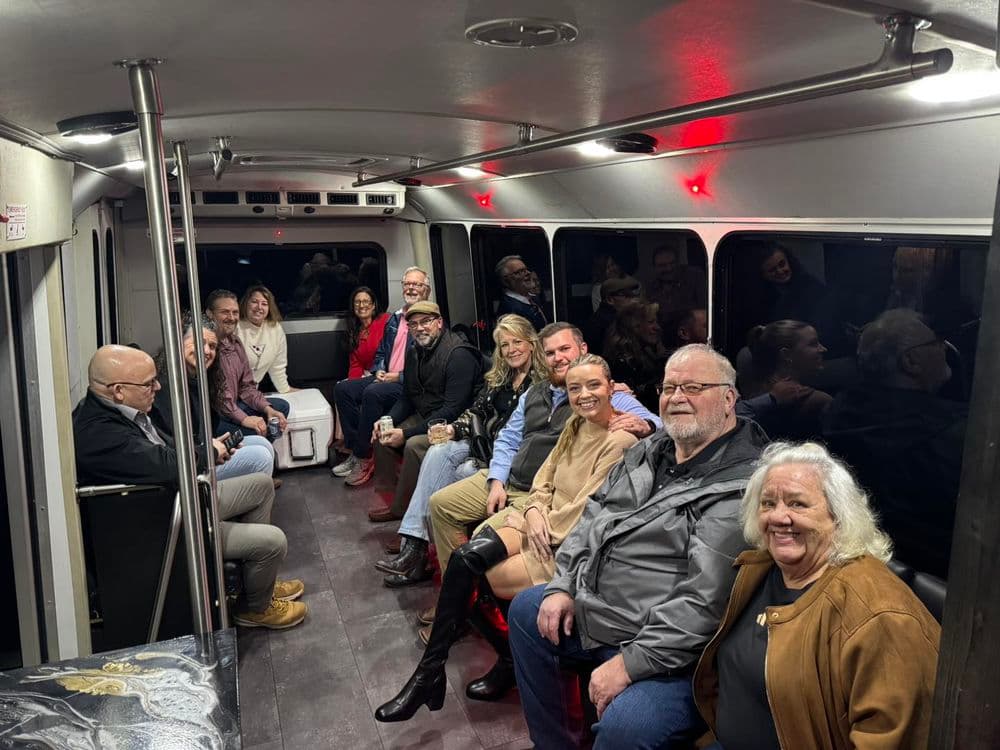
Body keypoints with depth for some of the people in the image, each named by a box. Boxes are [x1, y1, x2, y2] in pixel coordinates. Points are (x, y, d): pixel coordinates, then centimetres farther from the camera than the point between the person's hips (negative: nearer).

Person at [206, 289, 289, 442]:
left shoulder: (235, 341, 9)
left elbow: (247, 386, 12)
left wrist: (267, 409, -3)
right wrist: (243, 418, -26)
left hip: (234, 405, 10)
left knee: (281, 406, 11)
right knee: (257, 433, -27)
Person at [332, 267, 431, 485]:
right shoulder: (394, 319, 18)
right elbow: (381, 352, 26)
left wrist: (400, 376, -17)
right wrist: (379, 371, 4)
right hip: (385, 377, 8)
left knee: (373, 393, -33)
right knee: (342, 388, -6)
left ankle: (364, 458, -20)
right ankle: (355, 449, -5)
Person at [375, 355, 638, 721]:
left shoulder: (620, 442, -14)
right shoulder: (575, 425, 11)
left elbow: (585, 512, -16)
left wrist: (536, 523, -8)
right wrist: (534, 511, -7)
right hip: (542, 520, 7)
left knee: (467, 579, -16)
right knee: (465, 558, -19)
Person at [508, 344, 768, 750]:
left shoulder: (742, 486, -20)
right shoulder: (650, 450, 8)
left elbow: (705, 601, -27)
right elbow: (593, 516, 14)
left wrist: (629, 663, -26)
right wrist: (563, 586, 4)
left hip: (669, 650, -9)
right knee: (525, 609, 19)